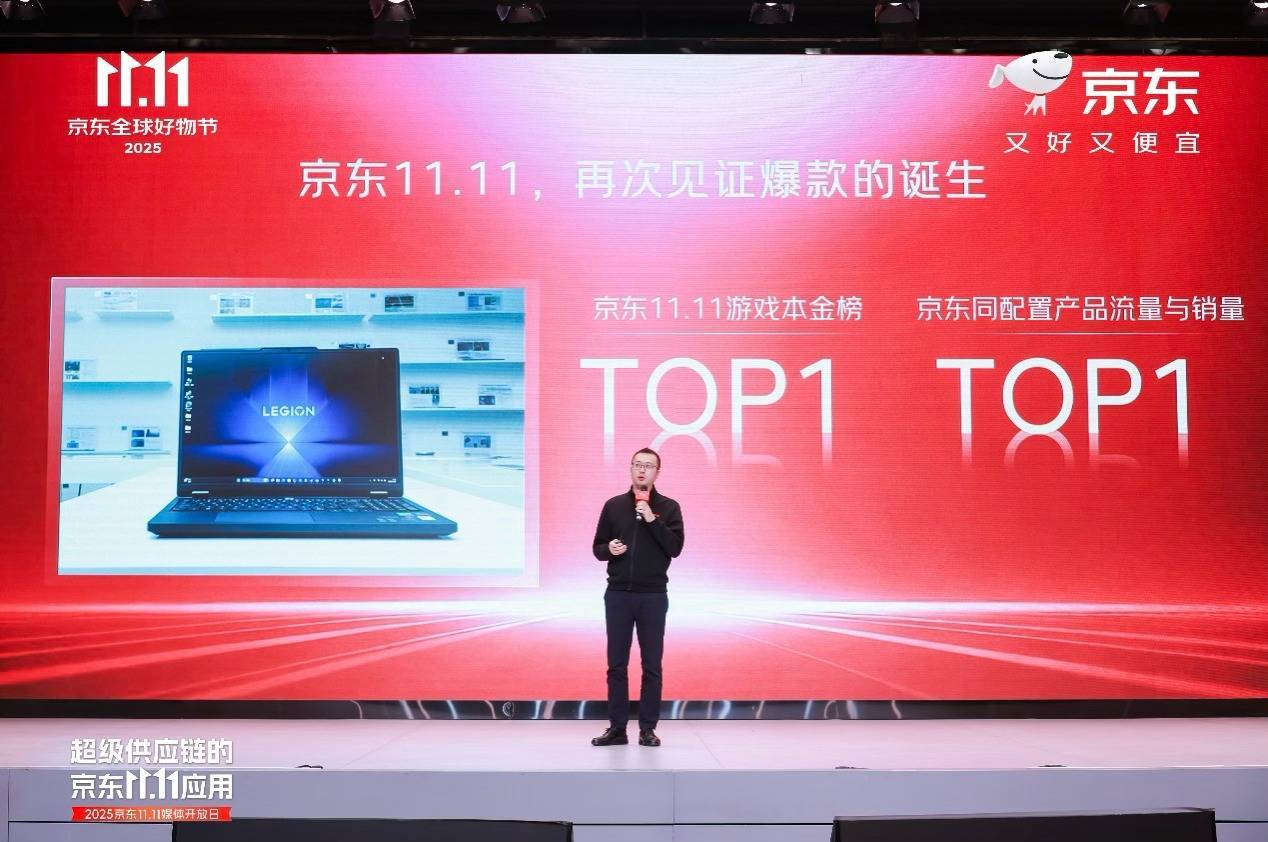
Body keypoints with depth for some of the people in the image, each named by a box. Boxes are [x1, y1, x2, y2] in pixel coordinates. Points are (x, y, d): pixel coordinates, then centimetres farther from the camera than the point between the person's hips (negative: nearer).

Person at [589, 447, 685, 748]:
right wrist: (609, 549, -11)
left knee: (652, 665, 2)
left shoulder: (669, 507, 2)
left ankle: (648, 728, 9)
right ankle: (617, 728, 10)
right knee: (616, 664, 4)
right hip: (617, 595, 2)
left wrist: (651, 518, -17)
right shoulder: (613, 505, 8)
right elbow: (597, 548, 11)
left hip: (653, 596, -2)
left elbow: (675, 547, -9)